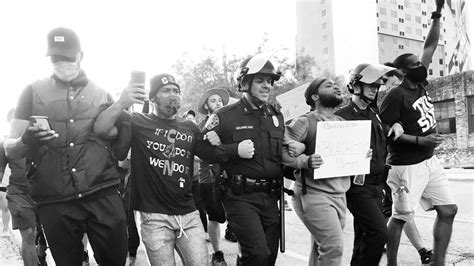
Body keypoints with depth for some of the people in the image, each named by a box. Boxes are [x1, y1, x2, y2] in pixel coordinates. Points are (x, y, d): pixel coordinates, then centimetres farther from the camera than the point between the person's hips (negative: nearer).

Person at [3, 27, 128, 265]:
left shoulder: (101, 94, 12)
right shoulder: (34, 92, 8)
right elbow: (10, 150, 5)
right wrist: (26, 142, -18)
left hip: (103, 196, 1)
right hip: (55, 203, 0)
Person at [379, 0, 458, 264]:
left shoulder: (421, 85, 7)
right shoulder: (396, 95, -14)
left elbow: (431, 46, 11)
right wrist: (419, 140, -20)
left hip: (430, 161, 8)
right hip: (407, 166, -8)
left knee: (448, 209, 8)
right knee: (400, 217, 2)